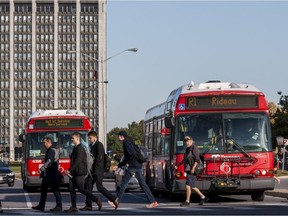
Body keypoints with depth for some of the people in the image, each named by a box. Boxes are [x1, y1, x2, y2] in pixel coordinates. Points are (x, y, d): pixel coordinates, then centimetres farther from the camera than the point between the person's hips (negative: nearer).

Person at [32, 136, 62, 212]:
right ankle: (41, 206, 18)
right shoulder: (48, 151, 16)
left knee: (55, 190, -6)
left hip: (53, 175, -11)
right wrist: (43, 170, 20)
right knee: (43, 189, 12)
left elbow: (49, 162, -25)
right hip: (47, 174, 11)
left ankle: (59, 206, -2)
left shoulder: (52, 151, -15)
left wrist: (42, 168, -26)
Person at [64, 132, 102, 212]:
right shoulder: (75, 148, 16)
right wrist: (70, 171, 21)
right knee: (71, 189, 4)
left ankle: (97, 200, 2)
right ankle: (73, 207, 5)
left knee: (81, 189, -8)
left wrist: (69, 170, -24)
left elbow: (77, 161, -22)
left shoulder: (80, 149, -15)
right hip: (74, 173, 10)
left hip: (80, 173, -10)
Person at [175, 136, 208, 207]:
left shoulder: (194, 148, -10)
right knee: (192, 186, 12)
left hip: (192, 170, -10)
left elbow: (197, 159, -18)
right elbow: (185, 159, 26)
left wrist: (193, 168, -24)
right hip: (188, 170, 10)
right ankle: (203, 197, 20)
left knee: (188, 186, -10)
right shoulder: (188, 149, 18)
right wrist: (178, 164, 14)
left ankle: (187, 201, -6)